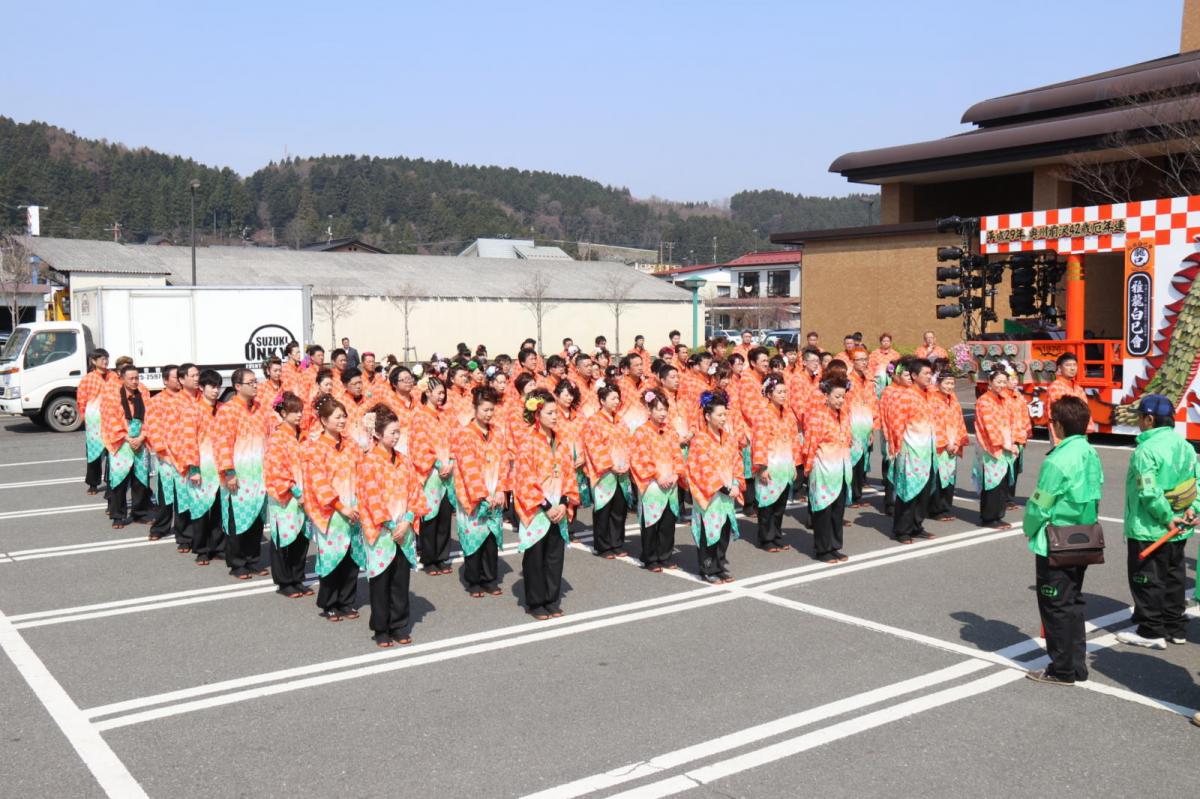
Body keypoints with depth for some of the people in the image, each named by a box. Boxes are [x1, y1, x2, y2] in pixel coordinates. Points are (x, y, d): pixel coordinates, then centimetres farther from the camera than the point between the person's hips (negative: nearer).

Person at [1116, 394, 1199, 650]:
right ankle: (1176, 628, 27)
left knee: (1147, 581, 3)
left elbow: (1149, 493, -25)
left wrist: (1167, 517, -16)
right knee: (1174, 578, 18)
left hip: (1148, 531, -8)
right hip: (1178, 531, 8)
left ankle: (1151, 632, 9)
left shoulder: (1146, 450, -20)